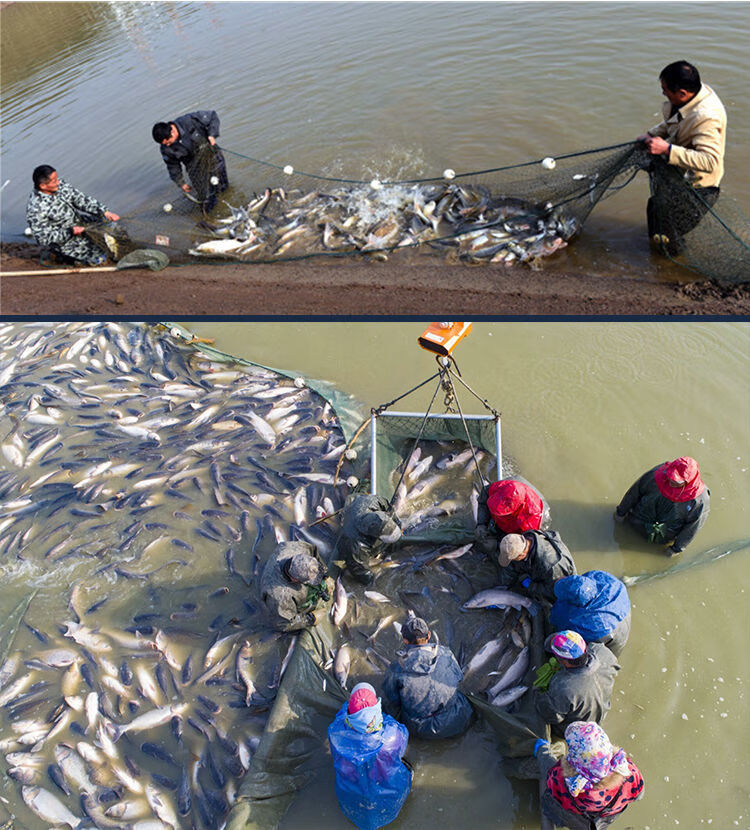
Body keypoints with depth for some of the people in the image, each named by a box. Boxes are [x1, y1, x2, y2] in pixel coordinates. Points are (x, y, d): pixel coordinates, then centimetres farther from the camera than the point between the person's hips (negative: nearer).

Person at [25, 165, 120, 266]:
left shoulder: (60, 184, -12)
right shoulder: (36, 209, -30)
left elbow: (81, 199, -5)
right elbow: (43, 239, -25)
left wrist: (105, 212, -15)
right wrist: (70, 231, -31)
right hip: (64, 240, -7)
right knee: (99, 258, -16)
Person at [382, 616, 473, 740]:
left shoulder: (397, 668, -19)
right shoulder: (445, 653, -13)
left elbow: (391, 701, -6)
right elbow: (458, 677, 6)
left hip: (419, 728, -1)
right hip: (453, 725, 1)